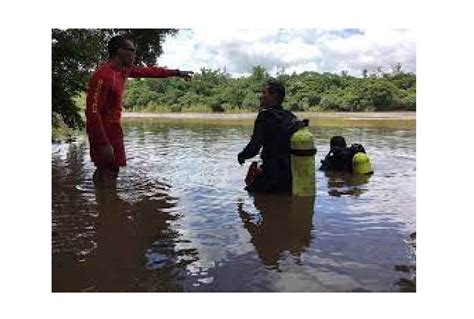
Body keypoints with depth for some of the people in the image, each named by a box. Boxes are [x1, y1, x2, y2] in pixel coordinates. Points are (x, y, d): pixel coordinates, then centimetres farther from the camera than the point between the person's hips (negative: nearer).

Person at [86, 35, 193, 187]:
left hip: (113, 128, 10)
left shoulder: (123, 70, 7)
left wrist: (177, 73, 27)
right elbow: (92, 111, -26)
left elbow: (148, 71, 20)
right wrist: (104, 144, -29)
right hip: (103, 130, -10)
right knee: (108, 175, -9)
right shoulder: (103, 76, -21)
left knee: (112, 171, 17)